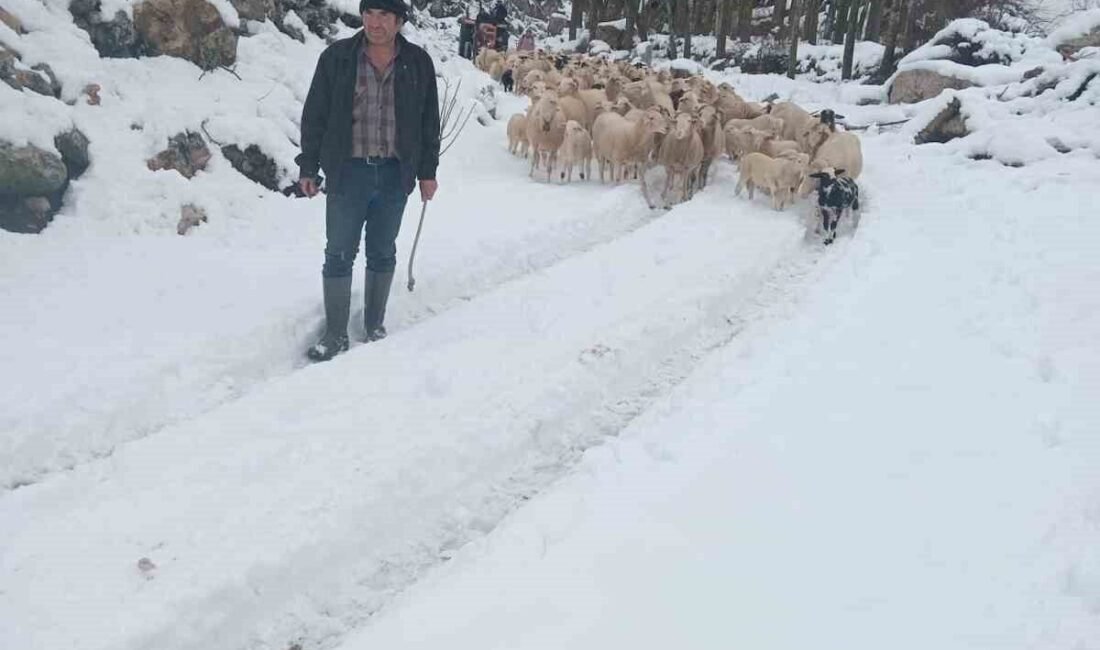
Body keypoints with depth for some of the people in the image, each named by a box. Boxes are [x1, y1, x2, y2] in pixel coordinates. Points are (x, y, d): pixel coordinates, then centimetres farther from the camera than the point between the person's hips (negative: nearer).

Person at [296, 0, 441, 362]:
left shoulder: (418, 63, 1)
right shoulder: (337, 57, -3)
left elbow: (429, 122, 8)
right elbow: (314, 115, 1)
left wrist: (427, 172, 7)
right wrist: (308, 167, 0)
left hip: (395, 175, 1)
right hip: (347, 172, -1)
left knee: (382, 253, 13)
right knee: (339, 255, 2)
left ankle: (375, 327, 26)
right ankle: (335, 335, 13)